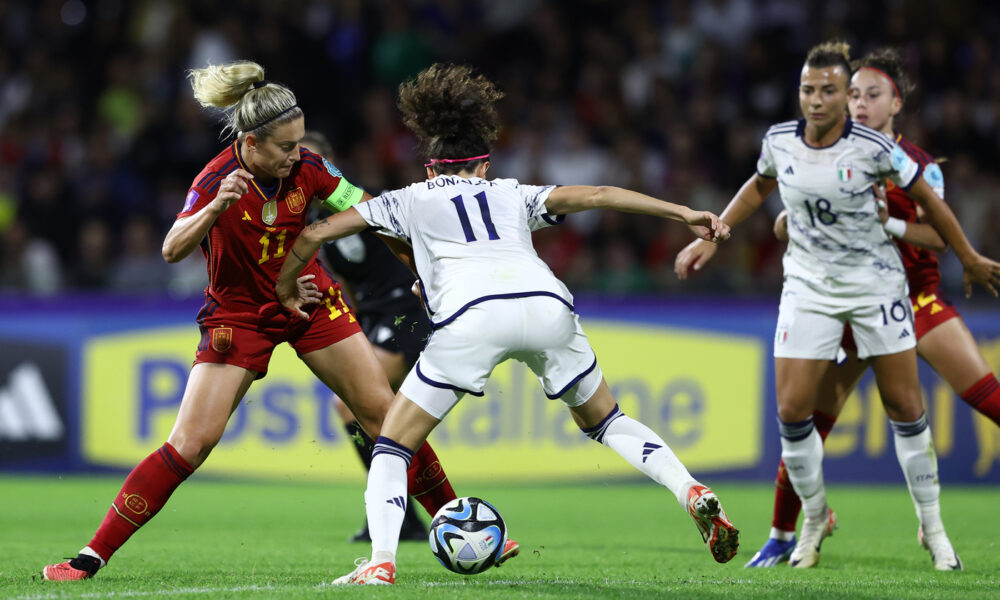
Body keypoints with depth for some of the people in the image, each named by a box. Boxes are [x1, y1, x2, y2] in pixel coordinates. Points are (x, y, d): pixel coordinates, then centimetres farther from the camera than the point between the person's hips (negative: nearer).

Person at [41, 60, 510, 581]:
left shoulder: (305, 168, -12)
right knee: (190, 444, -13)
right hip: (238, 316, -4)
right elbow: (172, 249, -39)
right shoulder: (216, 181, -24)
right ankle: (92, 557, -8)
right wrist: (214, 209, -56)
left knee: (382, 411, 0)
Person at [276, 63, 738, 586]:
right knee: (607, 423, 25)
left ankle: (380, 562, -11)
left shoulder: (412, 200, 30)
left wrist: (286, 287, 46)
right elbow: (595, 195, 22)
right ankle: (692, 493, 5)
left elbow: (315, 233, 29)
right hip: (546, 304, 3)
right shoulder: (512, 195, 34)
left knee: (392, 444, 9)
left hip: (471, 316, -3)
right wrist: (684, 214, 21)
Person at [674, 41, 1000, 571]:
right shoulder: (779, 141, -6)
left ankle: (933, 528, 12)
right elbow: (759, 186, 18)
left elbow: (927, 199, -1)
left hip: (875, 283, -2)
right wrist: (711, 237, 16)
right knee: (791, 411, -6)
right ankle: (815, 517, 16)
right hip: (809, 285, 3)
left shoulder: (873, 147, -16)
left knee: (905, 408, -2)